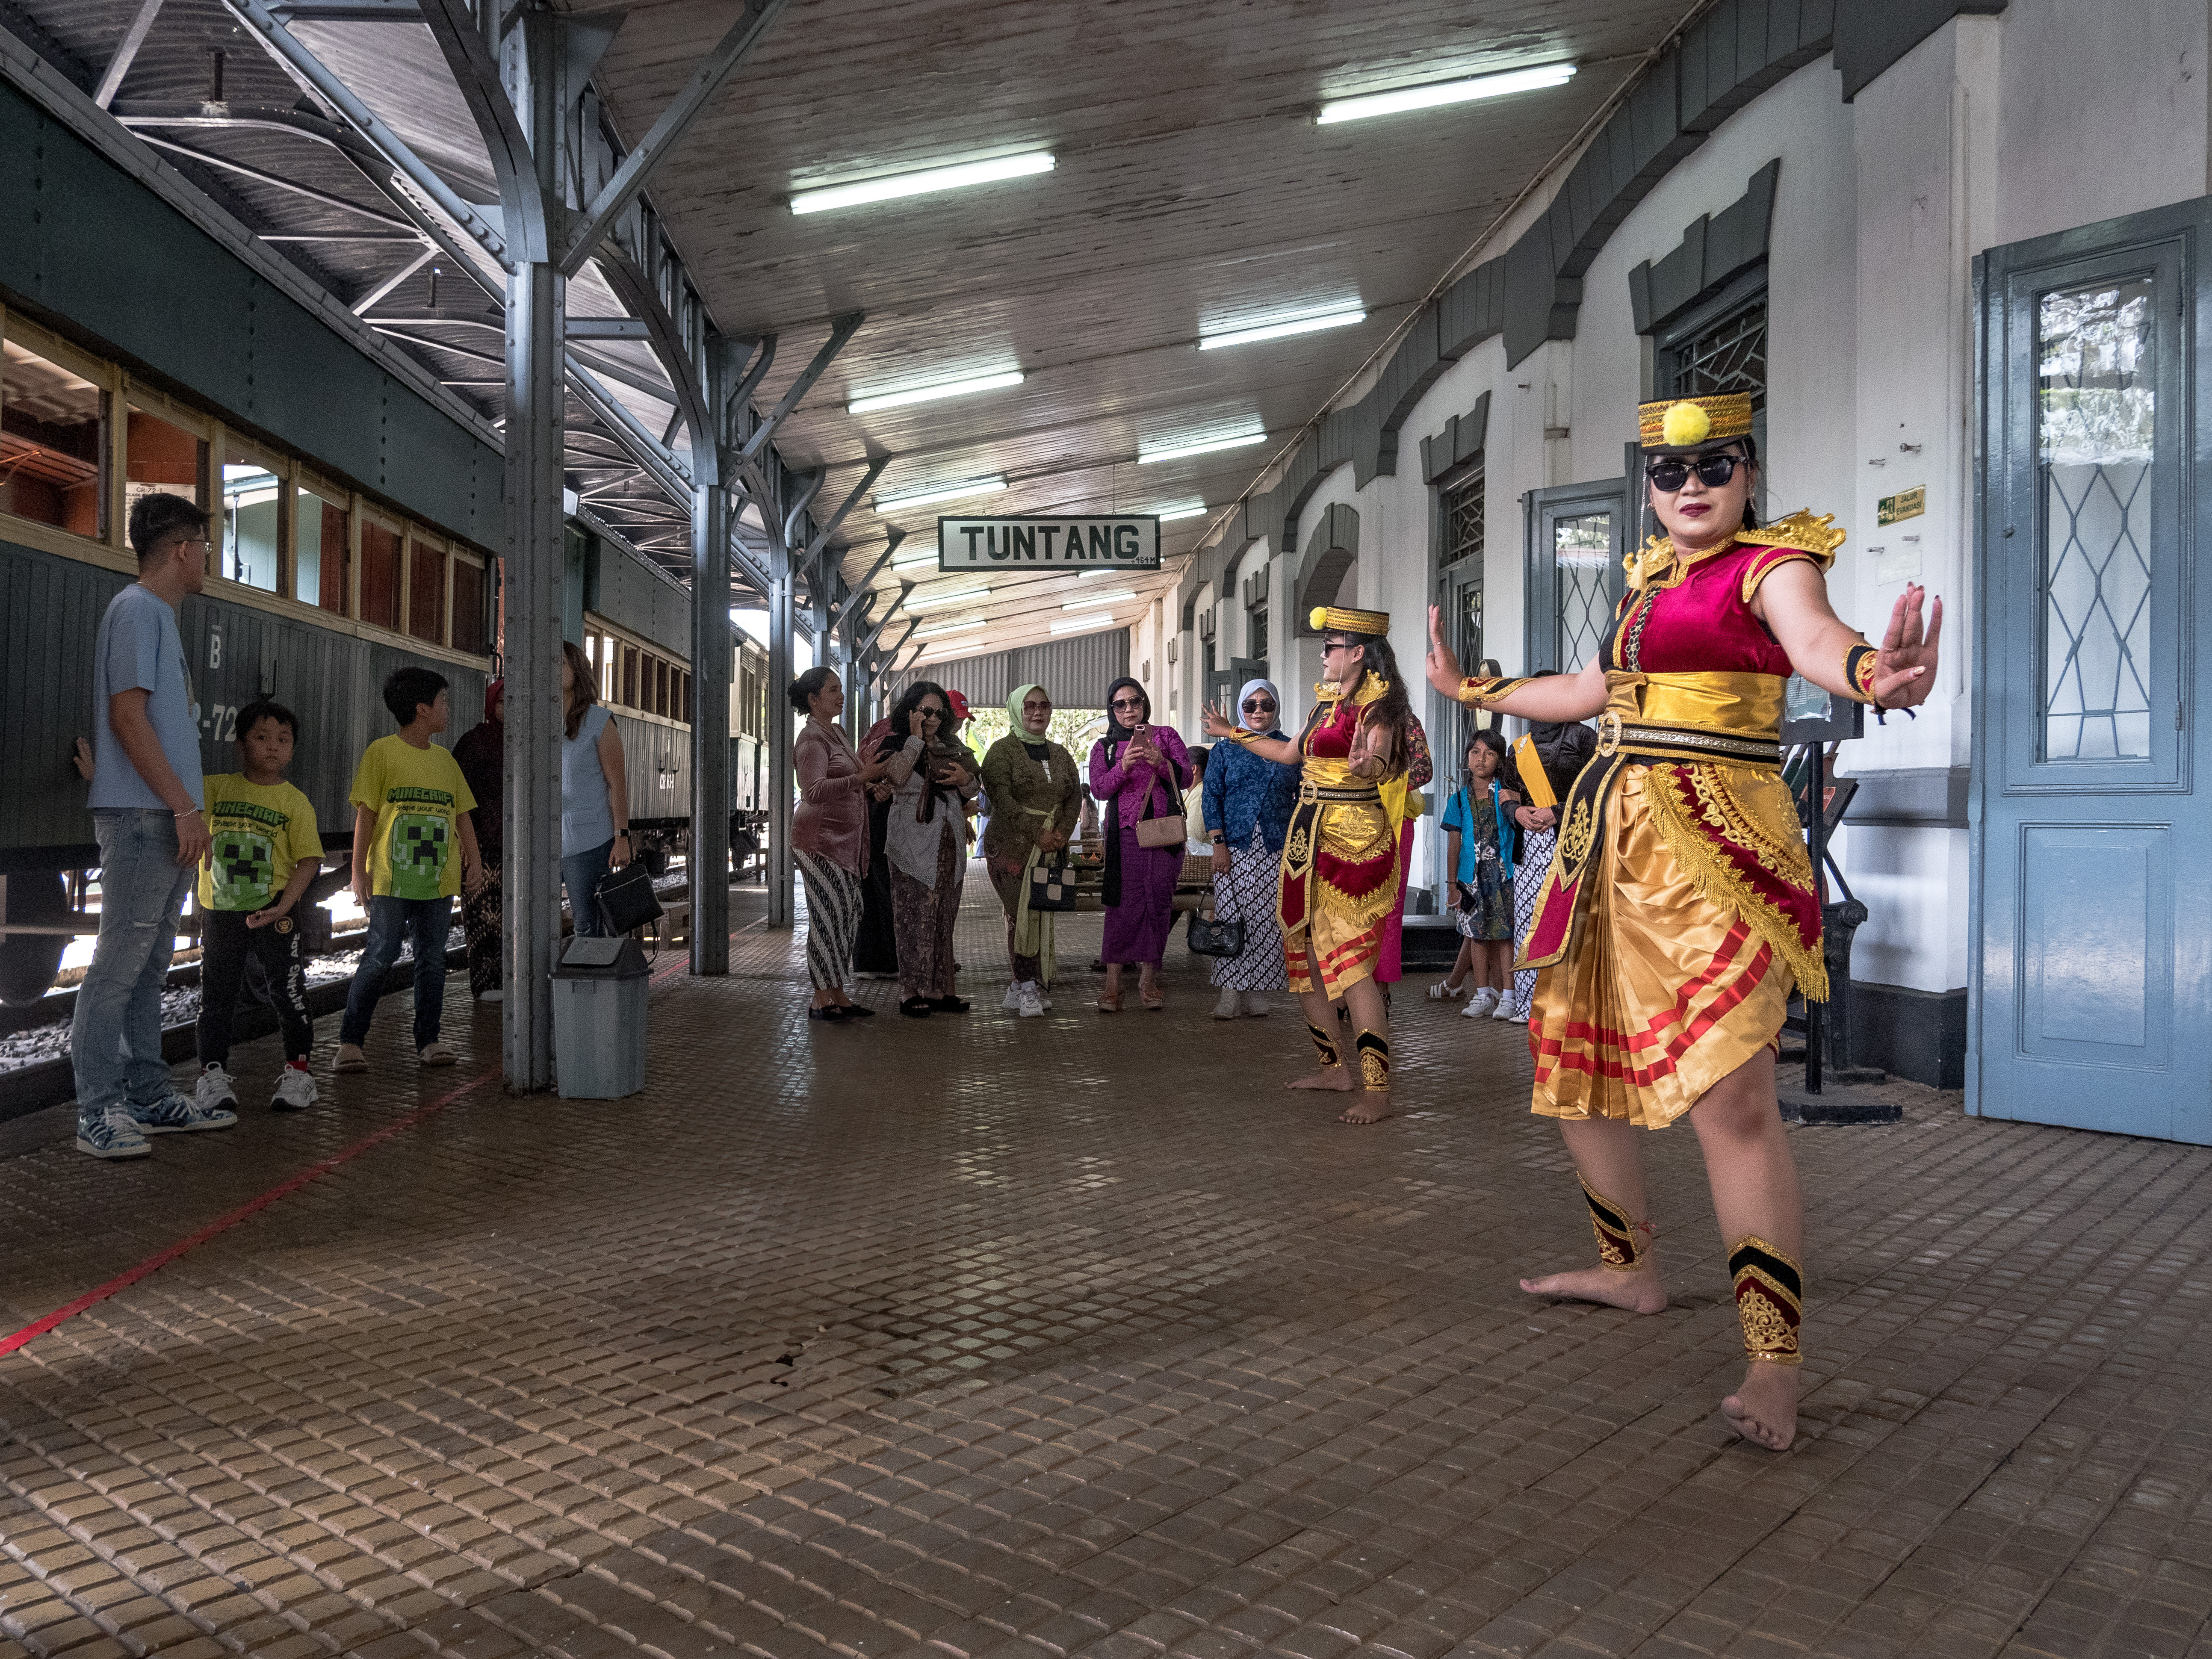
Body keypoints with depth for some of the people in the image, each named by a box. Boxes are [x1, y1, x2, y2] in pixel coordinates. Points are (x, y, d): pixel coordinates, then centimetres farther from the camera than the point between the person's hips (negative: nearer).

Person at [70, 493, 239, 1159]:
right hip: (142, 818, -10)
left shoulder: (160, 615, 21)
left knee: (148, 966, 12)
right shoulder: (138, 609, -7)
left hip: (165, 820, 10)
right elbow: (127, 716, -15)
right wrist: (184, 807, -16)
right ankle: (98, 1112, -3)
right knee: (119, 965, -7)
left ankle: (148, 1098, 18)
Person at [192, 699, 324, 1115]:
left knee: (288, 991, 1)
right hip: (220, 911, 2)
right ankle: (213, 1073, 19)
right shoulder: (217, 787, 5)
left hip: (273, 912, -2)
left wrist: (282, 907, -17)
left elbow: (309, 860, -6)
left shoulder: (295, 801, -3)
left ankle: (297, 1071, 13)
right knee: (215, 994, 8)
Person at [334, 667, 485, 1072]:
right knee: (380, 956, -6)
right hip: (391, 879, -5)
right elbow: (366, 813, -4)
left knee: (432, 959, 6)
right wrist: (359, 870, -8)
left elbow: (462, 814, 16)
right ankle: (350, 1041, 3)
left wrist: (473, 860, 4)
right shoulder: (382, 753, -2)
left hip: (440, 880, 5)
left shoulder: (445, 759, 15)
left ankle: (428, 1041, 11)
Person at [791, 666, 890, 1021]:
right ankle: (822, 1001, -2)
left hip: (843, 840, 9)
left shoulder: (837, 732, 18)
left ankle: (837, 995, 15)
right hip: (820, 839, -9)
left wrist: (870, 787, 17)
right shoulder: (812, 739, -12)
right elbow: (815, 791, -26)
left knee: (846, 915, 9)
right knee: (828, 917, -8)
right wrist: (861, 777, -30)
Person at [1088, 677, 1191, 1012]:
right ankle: (1113, 983, -10)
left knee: (1159, 902, -3)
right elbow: (1099, 789, -1)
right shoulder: (1104, 747, 14)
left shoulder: (1166, 735, 14)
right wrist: (1123, 767, -19)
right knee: (1125, 902, -11)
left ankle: (1148, 980, 4)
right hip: (1125, 831, -1)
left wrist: (1161, 763, -16)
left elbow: (1186, 778, 3)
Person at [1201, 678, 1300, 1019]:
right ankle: (1230, 993, -4)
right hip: (1234, 847, 0)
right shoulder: (1226, 749, 9)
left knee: (1267, 920, -2)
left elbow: (1303, 799, 11)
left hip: (1276, 849, 0)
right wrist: (1219, 843, -6)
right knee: (1230, 917, -6)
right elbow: (1212, 797, 5)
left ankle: (1258, 992, 5)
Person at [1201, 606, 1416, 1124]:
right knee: (1304, 956, 12)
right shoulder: (1327, 700, 17)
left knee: (1351, 962, -15)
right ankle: (1336, 1067, 24)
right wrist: (1234, 733, 35)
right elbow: (1292, 753, 29)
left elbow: (1379, 766, -25)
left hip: (1353, 843, -9)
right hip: (1310, 839, 9)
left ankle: (1377, 1091, -13)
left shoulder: (1376, 705, -10)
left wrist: (1364, 763, -48)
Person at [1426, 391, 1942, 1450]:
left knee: (1729, 1092, -18)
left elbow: (1816, 638, -26)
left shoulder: (1771, 563, -3)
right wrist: (1474, 690, 43)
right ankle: (1630, 1270, 32)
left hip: (1712, 842, -8)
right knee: (1570, 1059, 14)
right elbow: (1593, 690, 32)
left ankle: (1773, 1364, -12)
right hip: (1612, 837, 8)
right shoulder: (1647, 576, 19)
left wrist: (1872, 675, -51)